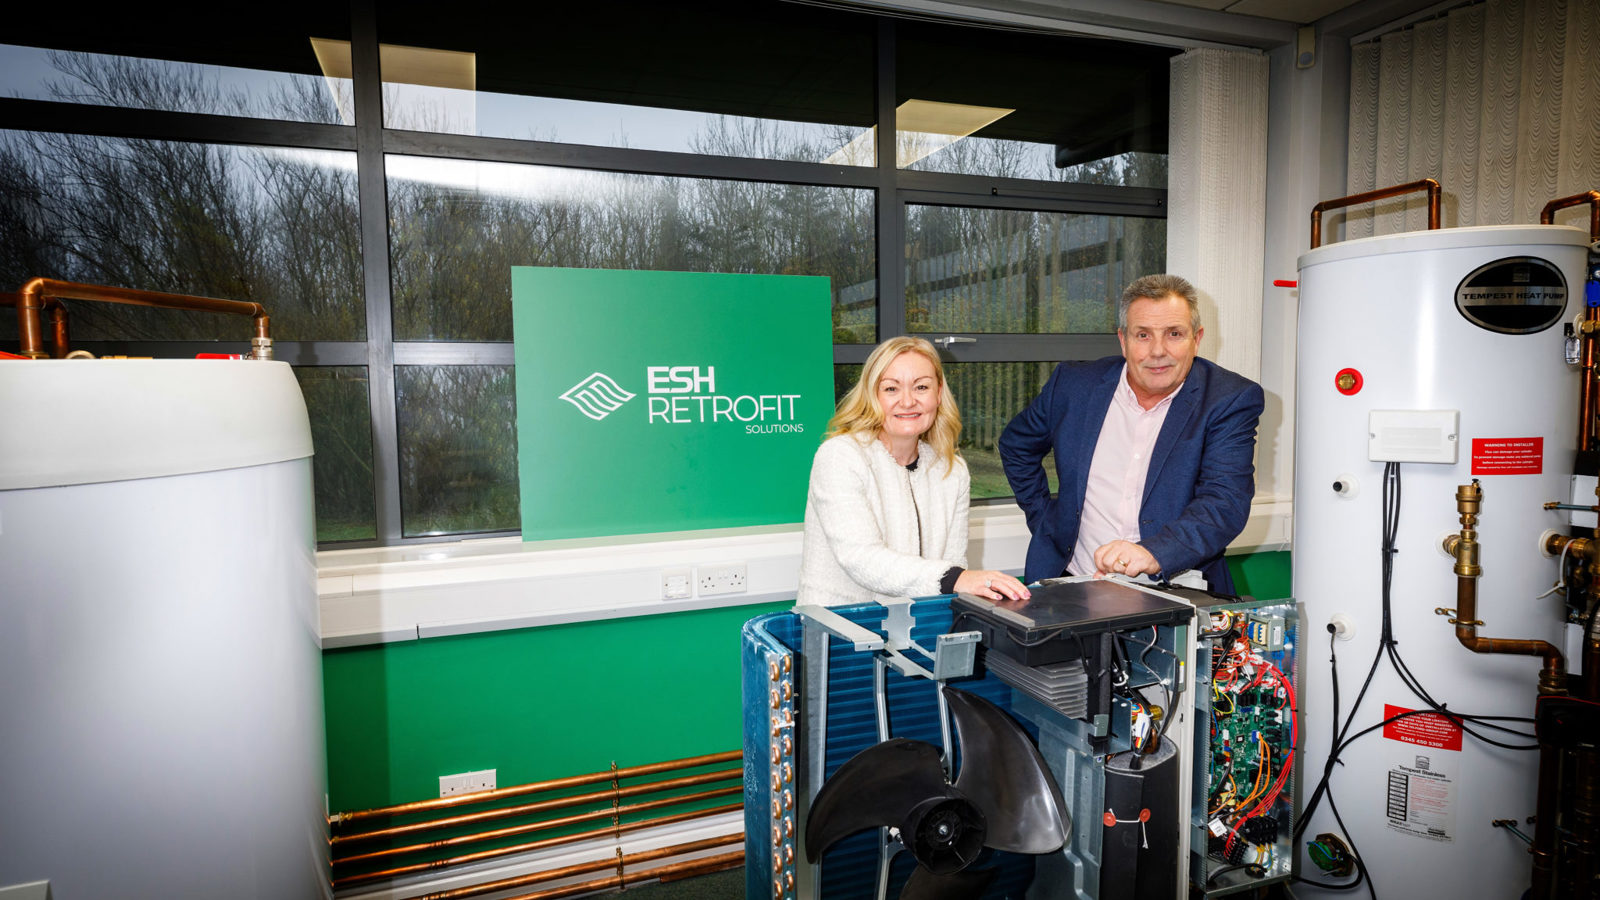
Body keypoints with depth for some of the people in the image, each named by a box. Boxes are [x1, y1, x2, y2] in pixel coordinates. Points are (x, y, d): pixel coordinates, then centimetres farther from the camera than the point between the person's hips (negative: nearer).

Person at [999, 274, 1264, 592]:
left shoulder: (1232, 401, 0)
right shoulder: (1074, 384, 6)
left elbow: (1227, 503, -12)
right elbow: (1015, 445, 22)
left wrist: (1155, 554, -29)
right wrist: (1044, 517, 12)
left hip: (1175, 591, -1)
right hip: (1077, 592, 1)